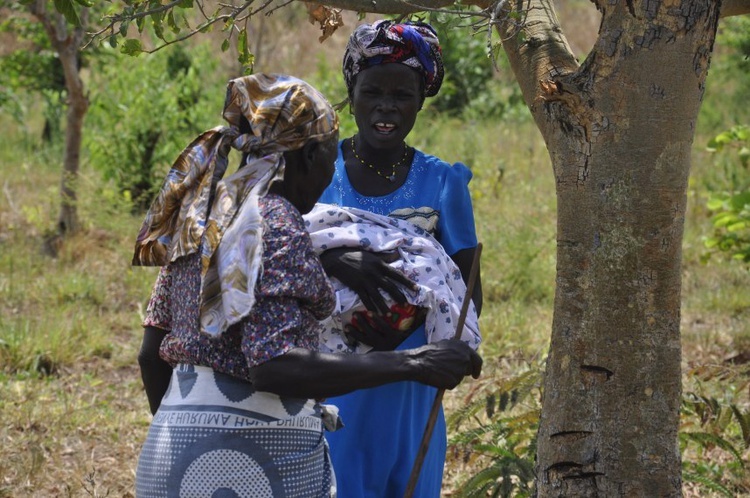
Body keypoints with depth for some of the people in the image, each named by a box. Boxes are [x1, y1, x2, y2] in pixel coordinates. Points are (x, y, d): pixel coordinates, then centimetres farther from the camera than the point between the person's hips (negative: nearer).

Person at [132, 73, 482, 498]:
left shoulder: (201, 218, 11)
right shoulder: (277, 227, -13)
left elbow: (152, 354, 15)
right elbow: (273, 367, -25)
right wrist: (410, 364, -24)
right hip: (258, 457, -8)